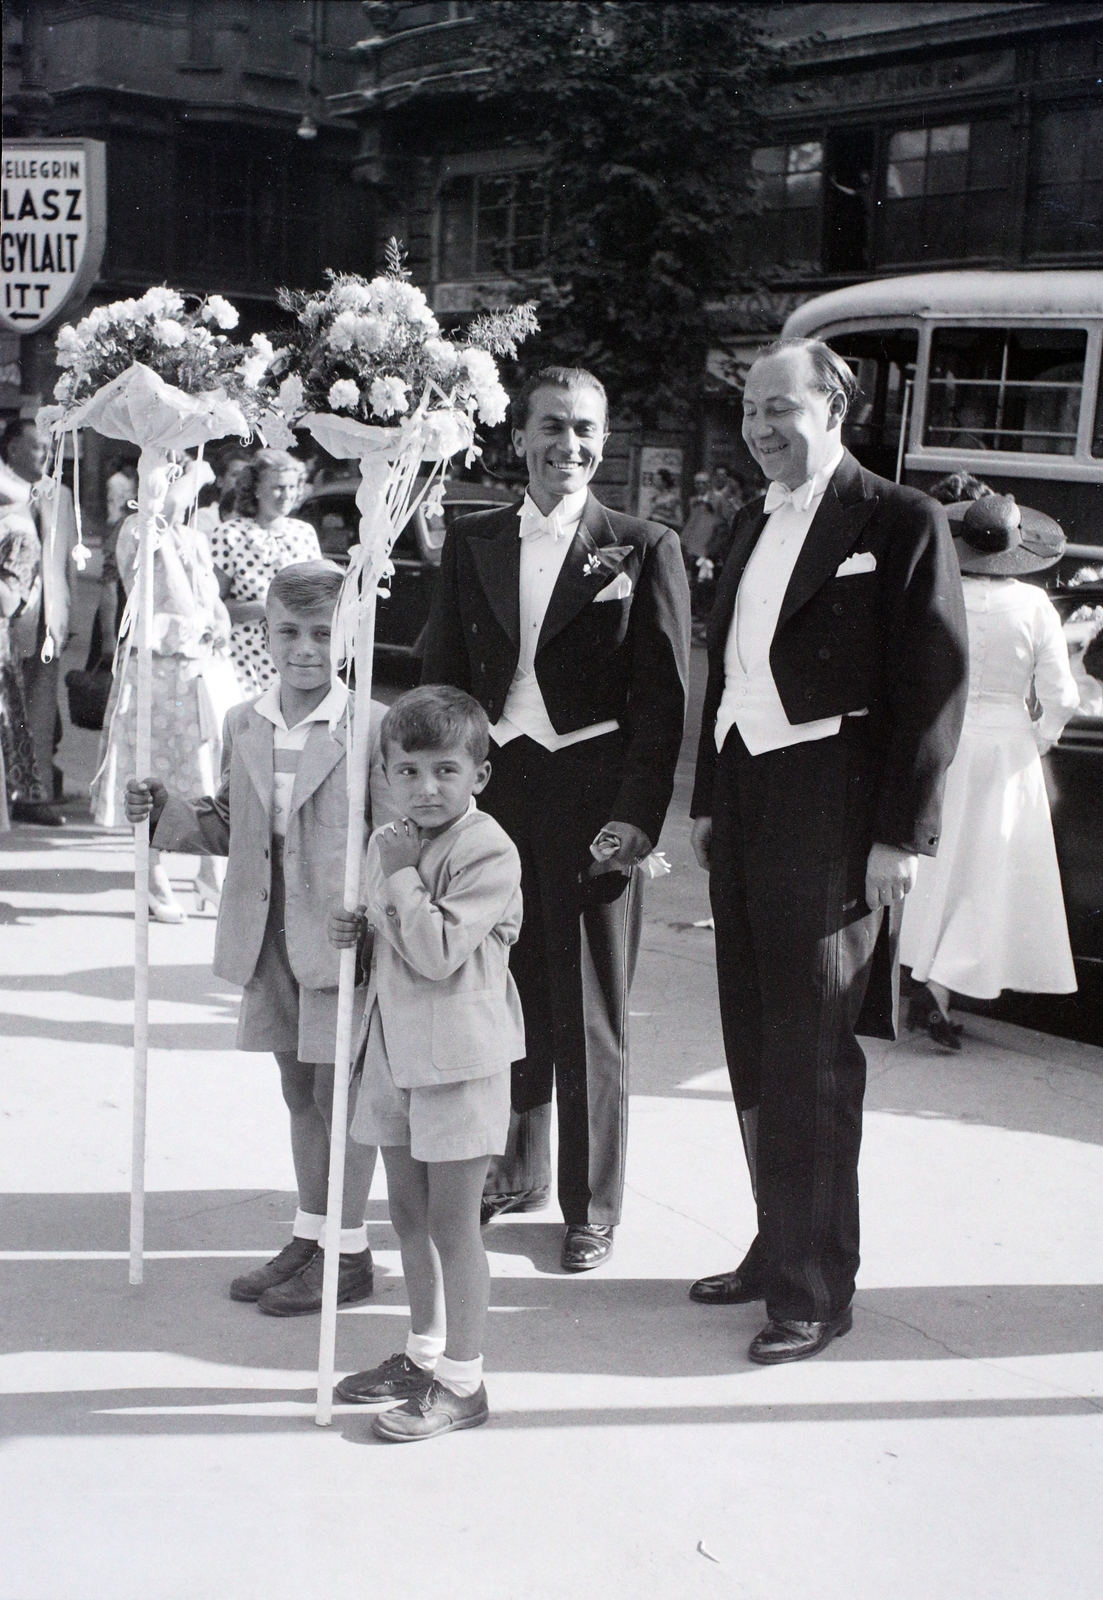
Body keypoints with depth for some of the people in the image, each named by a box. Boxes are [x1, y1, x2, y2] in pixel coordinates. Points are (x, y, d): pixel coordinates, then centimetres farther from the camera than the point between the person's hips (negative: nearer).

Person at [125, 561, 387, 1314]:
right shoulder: (243, 725, 8)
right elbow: (227, 827, 16)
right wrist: (168, 813, 1)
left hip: (340, 939, -6)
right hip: (269, 941, 6)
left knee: (340, 1093, 3)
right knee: (300, 1094, 17)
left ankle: (350, 1252, 16)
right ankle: (310, 1235, 31)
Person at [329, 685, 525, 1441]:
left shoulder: (489, 852, -16)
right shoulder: (388, 843, 9)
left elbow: (439, 952, -24)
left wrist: (402, 877, -18)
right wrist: (357, 932, 0)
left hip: (459, 1056, -8)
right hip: (395, 1047, 8)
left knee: (452, 1221, -1)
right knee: (409, 1213, 17)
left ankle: (463, 1380, 10)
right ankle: (424, 1353, 33)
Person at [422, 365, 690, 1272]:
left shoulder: (644, 550, 1)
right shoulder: (473, 544, 10)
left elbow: (665, 700, -3)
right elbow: (445, 676, 11)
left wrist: (638, 818, -11)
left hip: (592, 803, -3)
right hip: (493, 790, 3)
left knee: (591, 1016, 4)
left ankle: (592, 1209, 18)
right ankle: (517, 1171, 31)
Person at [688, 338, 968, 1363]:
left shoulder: (900, 523, -6)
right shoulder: (753, 528, 16)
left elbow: (934, 686, -10)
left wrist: (901, 834, -14)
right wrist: (709, 802, 15)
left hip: (833, 816, -7)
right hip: (748, 802, 7)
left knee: (812, 1055, -3)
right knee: (755, 1047, 12)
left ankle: (815, 1287, 8)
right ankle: (776, 1248, 26)